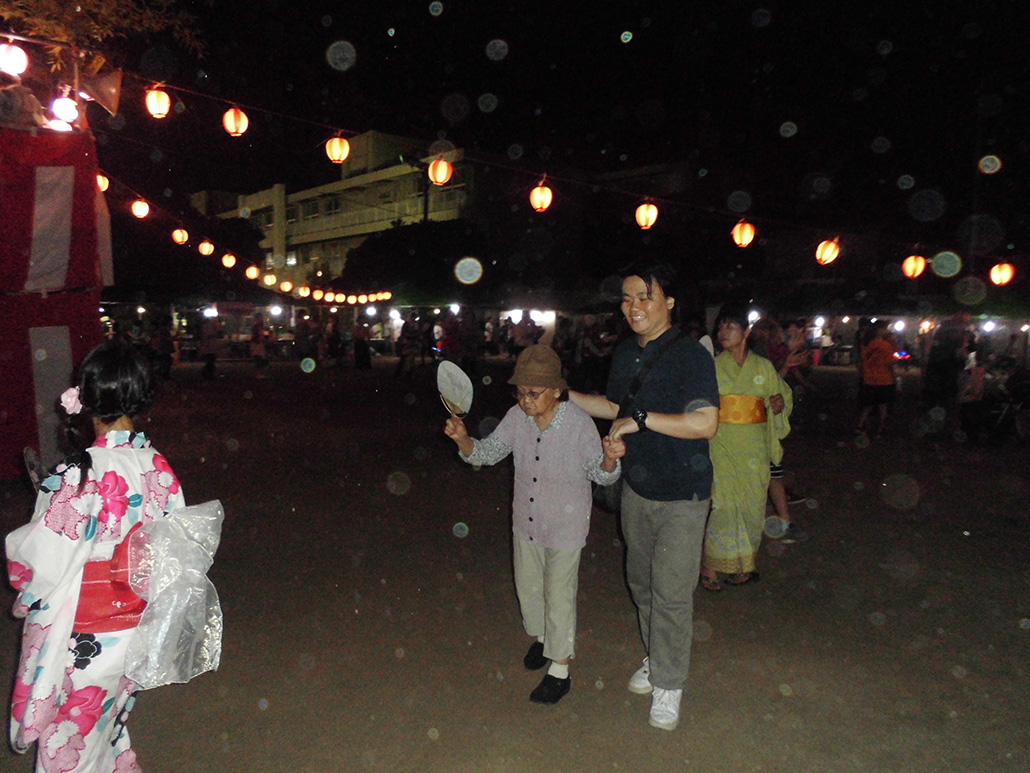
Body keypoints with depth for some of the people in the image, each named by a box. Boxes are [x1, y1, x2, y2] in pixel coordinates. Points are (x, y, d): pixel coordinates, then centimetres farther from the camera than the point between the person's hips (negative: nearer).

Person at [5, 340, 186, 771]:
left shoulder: (81, 473, -24)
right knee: (108, 724, 27)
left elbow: (40, 558, -18)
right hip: (136, 629, 6)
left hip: (83, 642, -5)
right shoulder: (158, 467, -7)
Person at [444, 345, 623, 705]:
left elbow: (601, 474, -11)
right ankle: (541, 637, 50)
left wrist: (610, 459, -33)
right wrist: (463, 439, -20)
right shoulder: (516, 417, -10)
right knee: (527, 587, 22)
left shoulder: (579, 423, -20)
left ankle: (559, 671, 25)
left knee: (559, 597, 7)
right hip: (525, 523, 5)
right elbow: (487, 452, -1)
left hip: (565, 527, -5)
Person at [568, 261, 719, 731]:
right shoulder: (624, 353, 6)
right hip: (636, 487, 7)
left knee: (671, 592, 0)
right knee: (641, 582, 18)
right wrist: (563, 395, 12)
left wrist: (641, 419, -24)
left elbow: (705, 423, -24)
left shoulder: (690, 355, -16)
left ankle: (668, 684, 20)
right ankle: (655, 658, 39)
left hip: (681, 495, -6)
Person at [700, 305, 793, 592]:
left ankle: (740, 565, 21)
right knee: (725, 504, -9)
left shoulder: (763, 367, 8)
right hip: (722, 444, -3)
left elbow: (783, 395, 17)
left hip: (754, 447, 3)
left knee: (751, 504, 7)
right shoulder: (712, 366, 2)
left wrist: (780, 404, -5)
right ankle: (710, 567, 4)